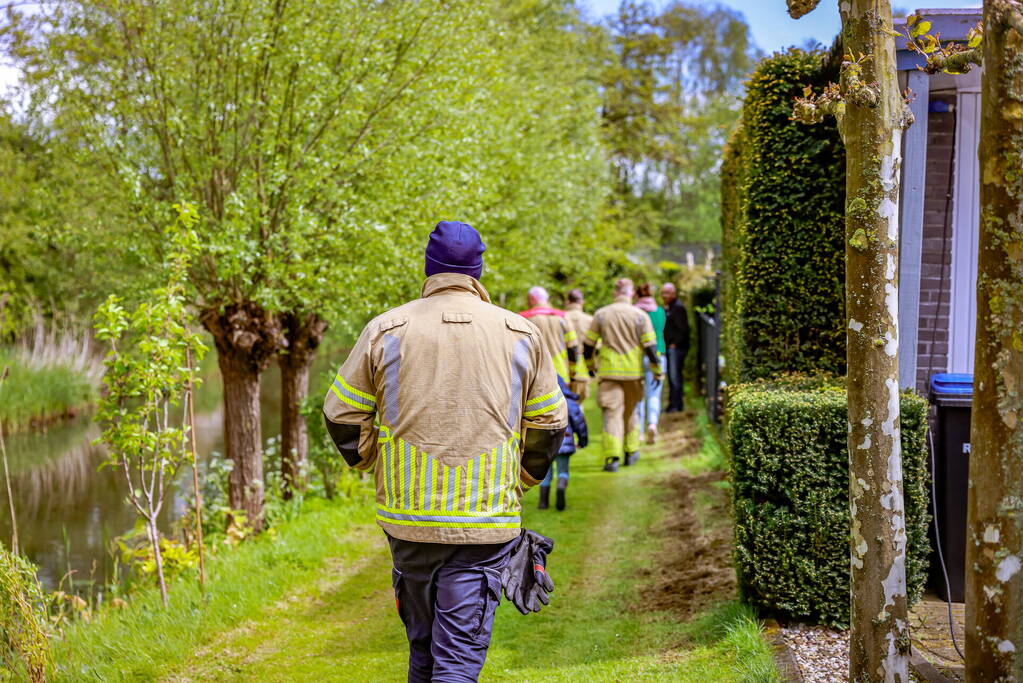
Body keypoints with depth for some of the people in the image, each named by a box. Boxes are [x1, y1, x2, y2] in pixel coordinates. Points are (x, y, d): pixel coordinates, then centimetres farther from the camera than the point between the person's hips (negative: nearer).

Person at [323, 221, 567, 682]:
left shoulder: (386, 330, 0)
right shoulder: (520, 334, 2)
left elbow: (341, 415, 4)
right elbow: (550, 424, 9)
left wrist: (369, 463, 22)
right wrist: (523, 478, 25)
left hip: (408, 516, 2)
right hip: (487, 523, -1)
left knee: (423, 642, 19)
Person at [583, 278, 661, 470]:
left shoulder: (601, 314, 1)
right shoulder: (640, 316, -2)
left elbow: (588, 344, 6)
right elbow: (650, 346, -4)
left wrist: (591, 365, 23)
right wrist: (657, 371, 7)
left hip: (608, 372, -1)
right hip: (633, 372, 1)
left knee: (612, 413, -4)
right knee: (630, 411, 19)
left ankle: (612, 457, -15)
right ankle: (631, 452, 25)